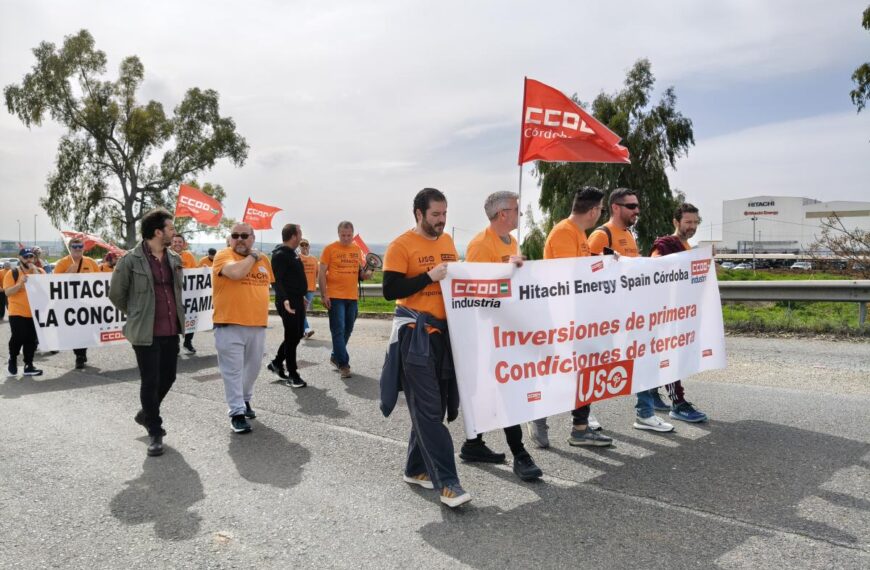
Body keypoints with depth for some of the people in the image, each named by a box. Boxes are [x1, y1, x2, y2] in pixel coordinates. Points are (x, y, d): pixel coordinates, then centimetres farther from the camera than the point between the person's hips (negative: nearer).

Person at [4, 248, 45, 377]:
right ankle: (12, 362, 20)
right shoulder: (12, 273, -3)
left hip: (35, 313, 3)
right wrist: (20, 283, -24)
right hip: (17, 313, -3)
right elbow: (7, 292, -9)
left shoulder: (40, 271, 7)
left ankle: (28, 366, 15)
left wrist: (34, 270, -12)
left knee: (32, 340, 7)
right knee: (18, 338, -4)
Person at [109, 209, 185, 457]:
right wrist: (139, 315, 8)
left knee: (168, 378, 15)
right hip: (146, 334, -6)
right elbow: (116, 295, -1)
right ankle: (155, 432, 15)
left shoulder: (174, 258, 8)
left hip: (171, 331, 6)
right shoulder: (131, 260, -10)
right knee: (150, 382, 1)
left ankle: (146, 414, 40)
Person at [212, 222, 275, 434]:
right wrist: (252, 257, -13)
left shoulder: (263, 259, 10)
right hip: (230, 325, -6)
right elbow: (236, 272, -29)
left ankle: (245, 401, 37)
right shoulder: (223, 255, -8)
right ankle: (236, 412, 5)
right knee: (233, 370, -3)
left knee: (252, 368, 17)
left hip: (257, 325, 6)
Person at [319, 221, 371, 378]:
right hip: (335, 296, -5)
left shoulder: (357, 250, 9)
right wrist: (324, 295, -11)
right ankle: (343, 364, -3)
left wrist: (366, 274, -6)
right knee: (338, 330, -6)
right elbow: (322, 273, -5)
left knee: (347, 330, 13)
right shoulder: (330, 249, -5)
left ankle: (335, 357, 31)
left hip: (352, 297, 5)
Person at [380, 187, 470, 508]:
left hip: (446, 331, 7)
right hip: (415, 334, -7)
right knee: (428, 410, -5)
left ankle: (416, 469, 27)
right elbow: (390, 290, -14)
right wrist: (429, 277, -20)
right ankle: (447, 482, -2)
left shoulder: (447, 241, 12)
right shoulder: (401, 246, -8)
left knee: (433, 406, 13)